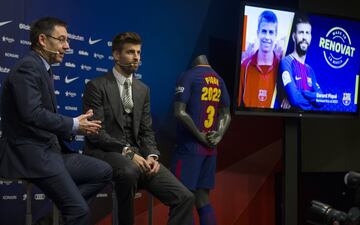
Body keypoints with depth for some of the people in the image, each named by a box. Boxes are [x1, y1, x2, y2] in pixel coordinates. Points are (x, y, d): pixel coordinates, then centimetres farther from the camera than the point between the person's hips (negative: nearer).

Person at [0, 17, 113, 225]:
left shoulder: (43, 69, 15)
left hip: (48, 150, 10)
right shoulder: (28, 67, -14)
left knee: (104, 171, 5)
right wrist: (74, 125, -15)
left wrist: (76, 126, -1)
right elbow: (33, 114, -26)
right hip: (30, 154, -10)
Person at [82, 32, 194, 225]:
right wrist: (127, 152, -22)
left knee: (184, 197, -14)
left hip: (136, 155, 6)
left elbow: (146, 131, 13)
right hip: (105, 153, -5)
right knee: (130, 170, -42)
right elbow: (96, 132, -11)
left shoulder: (143, 90, 16)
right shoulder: (97, 86, -3)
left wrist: (152, 156, -8)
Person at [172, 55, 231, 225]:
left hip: (189, 146, -6)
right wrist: (219, 135, -3)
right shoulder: (219, 80, 15)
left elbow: (180, 112, -15)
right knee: (202, 199, 11)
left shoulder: (188, 76, -5)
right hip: (210, 148, 7)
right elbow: (226, 114, 12)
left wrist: (200, 136, -9)